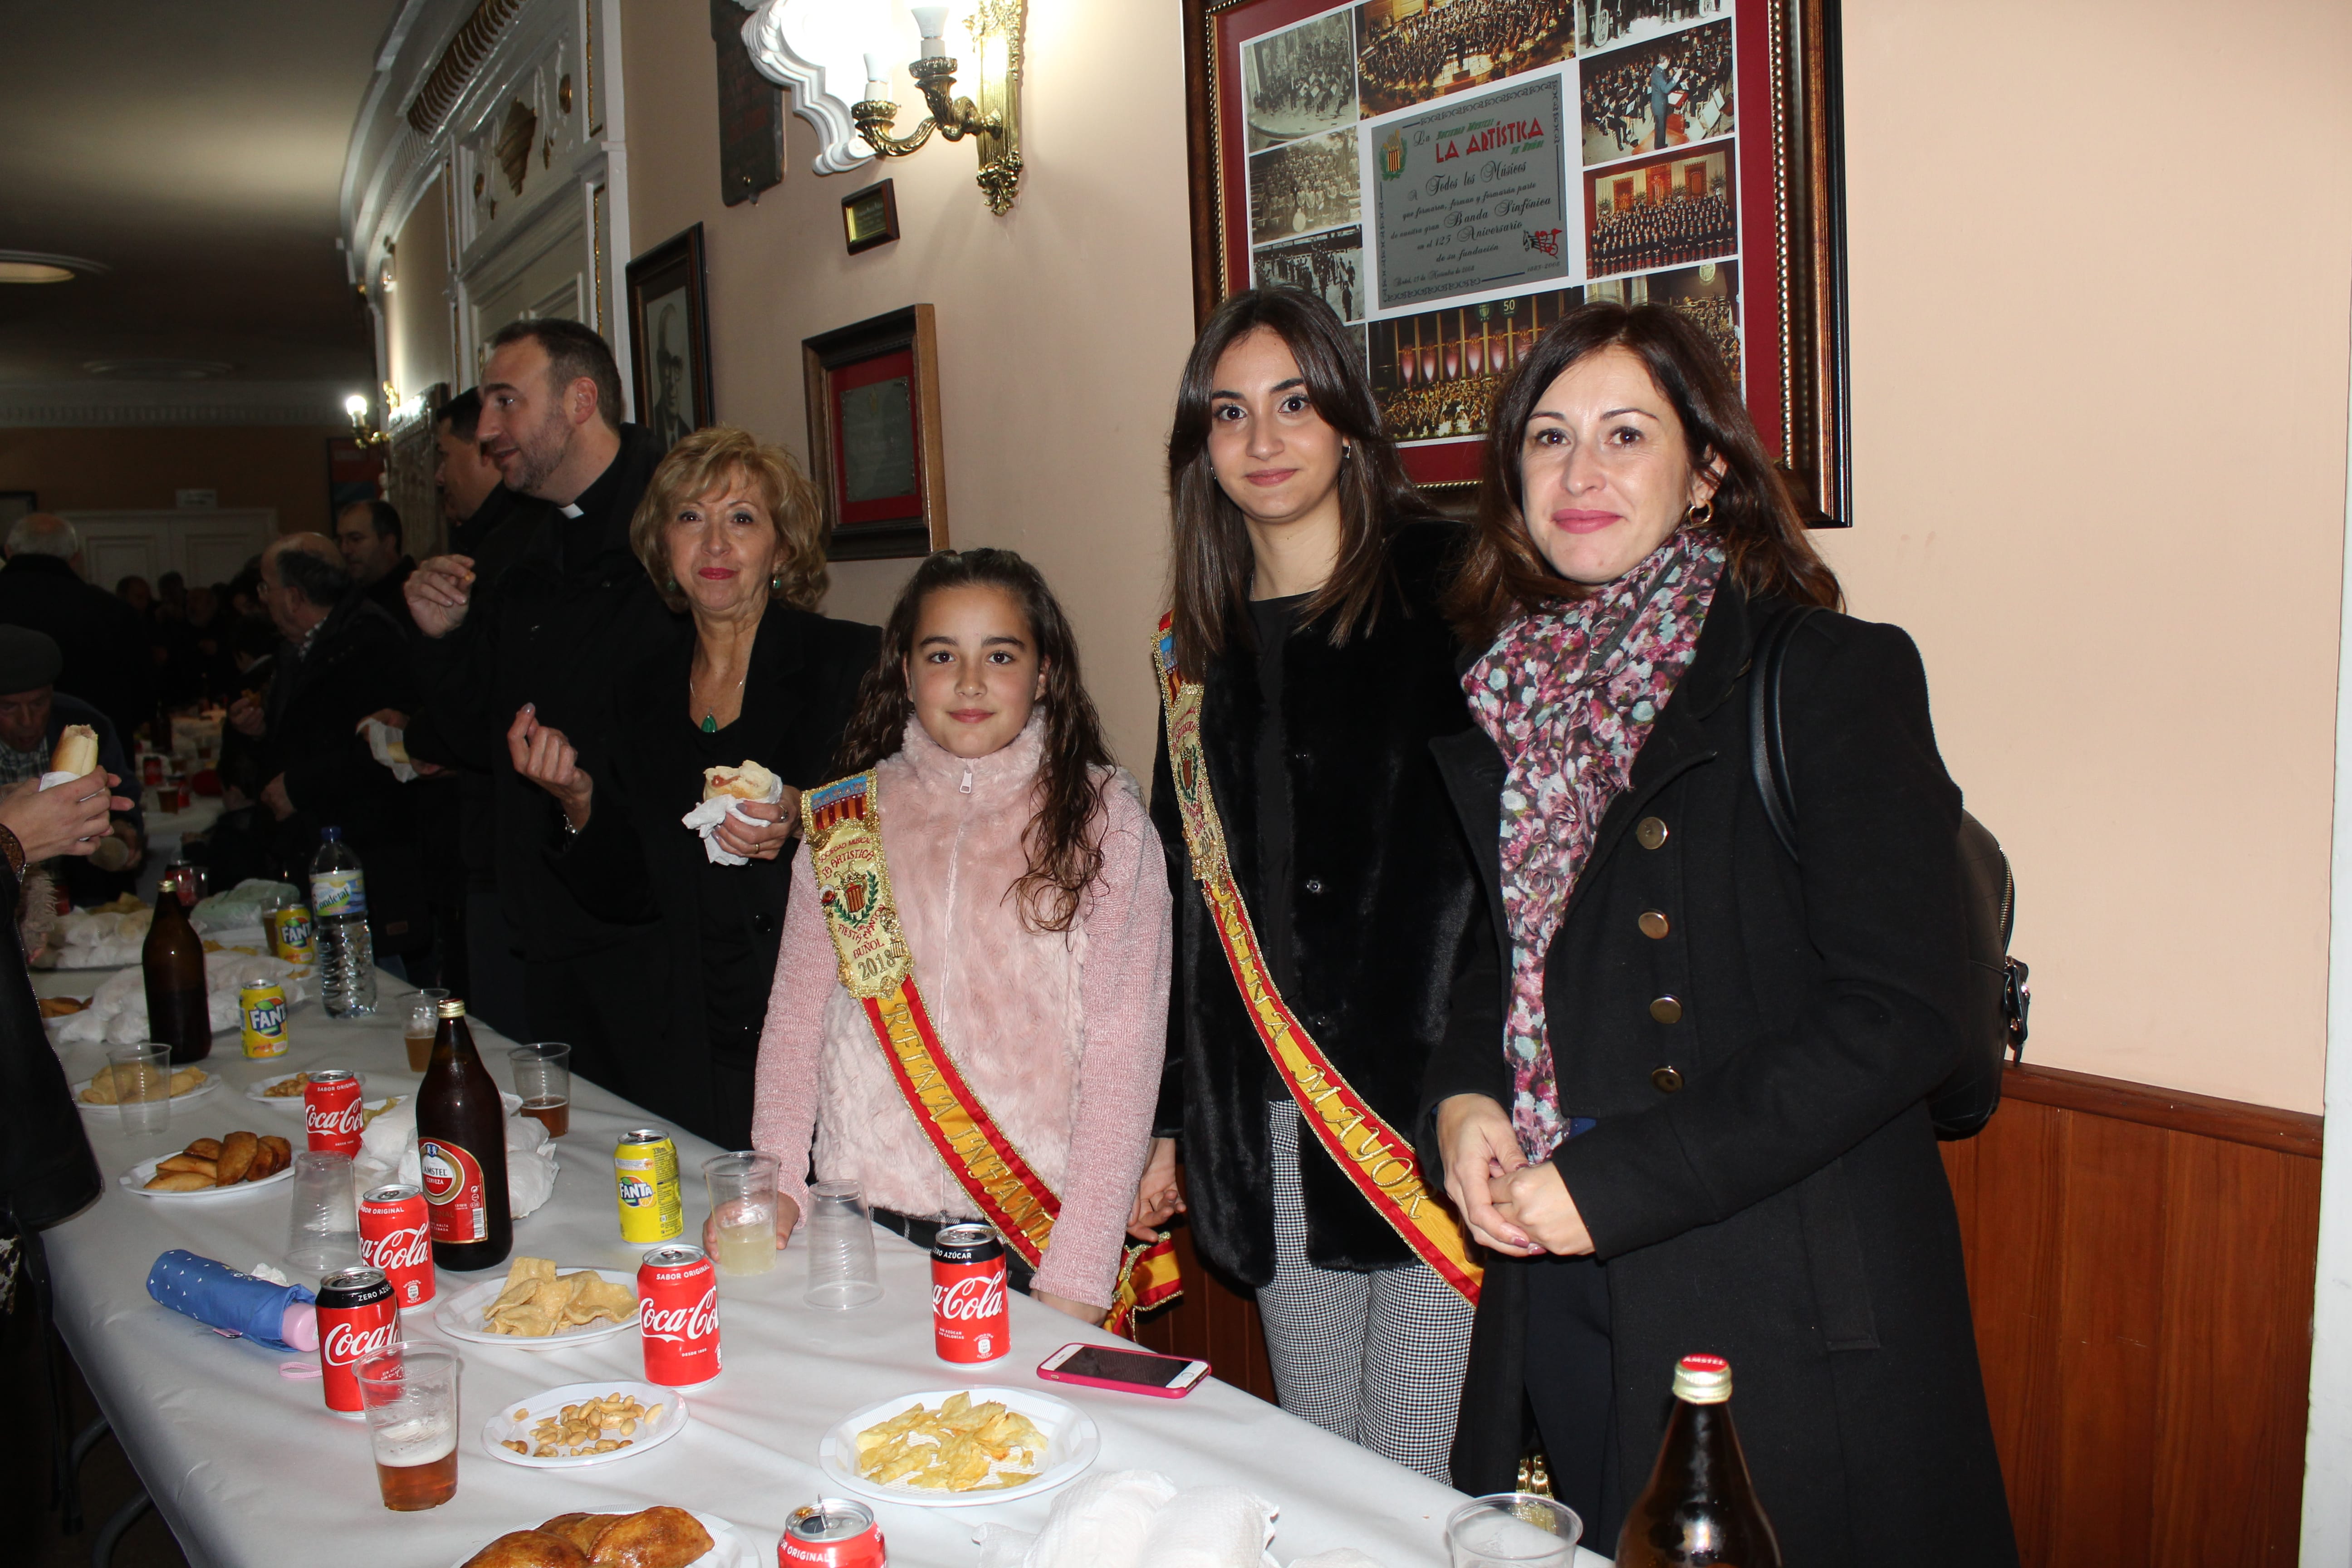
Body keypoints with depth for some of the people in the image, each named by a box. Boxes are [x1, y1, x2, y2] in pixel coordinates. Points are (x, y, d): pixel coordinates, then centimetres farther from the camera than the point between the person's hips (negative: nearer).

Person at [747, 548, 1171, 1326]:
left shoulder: (1102, 817, -3)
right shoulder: (847, 816, 5)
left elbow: (1123, 1047, -7)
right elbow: (797, 1011, 9)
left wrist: (1076, 1277, -12)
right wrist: (777, 1180, -6)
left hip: (1036, 1229, -2)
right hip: (869, 1214, 2)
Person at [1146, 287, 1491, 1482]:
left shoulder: (1447, 588, -3)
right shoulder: (1203, 641, 12)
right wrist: (1170, 1117, 15)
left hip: (1431, 1083, -4)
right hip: (1268, 1116, 5)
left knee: (1424, 1476, 1)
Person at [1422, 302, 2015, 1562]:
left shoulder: (1833, 675, -9)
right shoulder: (1510, 701, 8)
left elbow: (1900, 1017, -16)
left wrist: (1616, 1179, -18)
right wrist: (1461, 1101, -2)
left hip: (1786, 1312, -5)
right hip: (1557, 1296, 5)